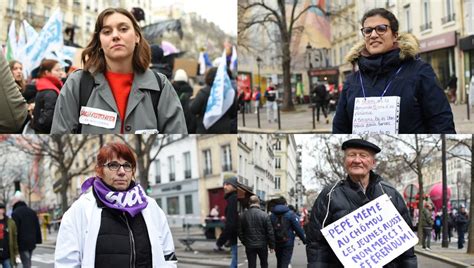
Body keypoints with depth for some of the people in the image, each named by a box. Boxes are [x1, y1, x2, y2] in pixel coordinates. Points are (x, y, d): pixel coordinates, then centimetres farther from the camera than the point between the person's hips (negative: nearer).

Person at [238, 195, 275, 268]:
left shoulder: (243, 215, -2)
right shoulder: (264, 215, -10)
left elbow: (240, 232, 4)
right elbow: (270, 231, -8)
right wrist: (271, 245, 1)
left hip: (249, 246, 1)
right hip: (262, 245, -1)